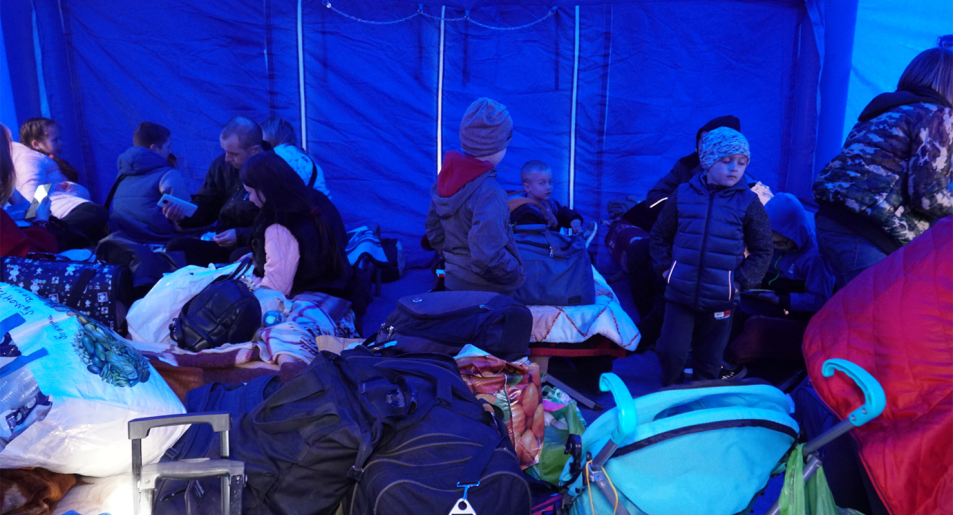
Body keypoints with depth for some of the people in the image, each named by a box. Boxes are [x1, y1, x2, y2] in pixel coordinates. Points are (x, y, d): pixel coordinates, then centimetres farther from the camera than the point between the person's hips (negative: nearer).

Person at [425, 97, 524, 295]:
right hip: (485, 294, -7)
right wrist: (517, 275, -14)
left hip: (453, 285, 7)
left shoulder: (448, 175, -1)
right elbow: (487, 258, -30)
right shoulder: (489, 192, -25)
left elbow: (434, 233, 10)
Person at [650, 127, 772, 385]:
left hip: (721, 301, 0)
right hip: (679, 294, 0)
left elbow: (762, 250, 5)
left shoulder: (749, 202, -1)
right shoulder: (683, 195, 1)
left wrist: (741, 281, -4)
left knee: (709, 363, 11)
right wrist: (665, 267, 2)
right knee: (671, 352, -1)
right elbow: (660, 235, 12)